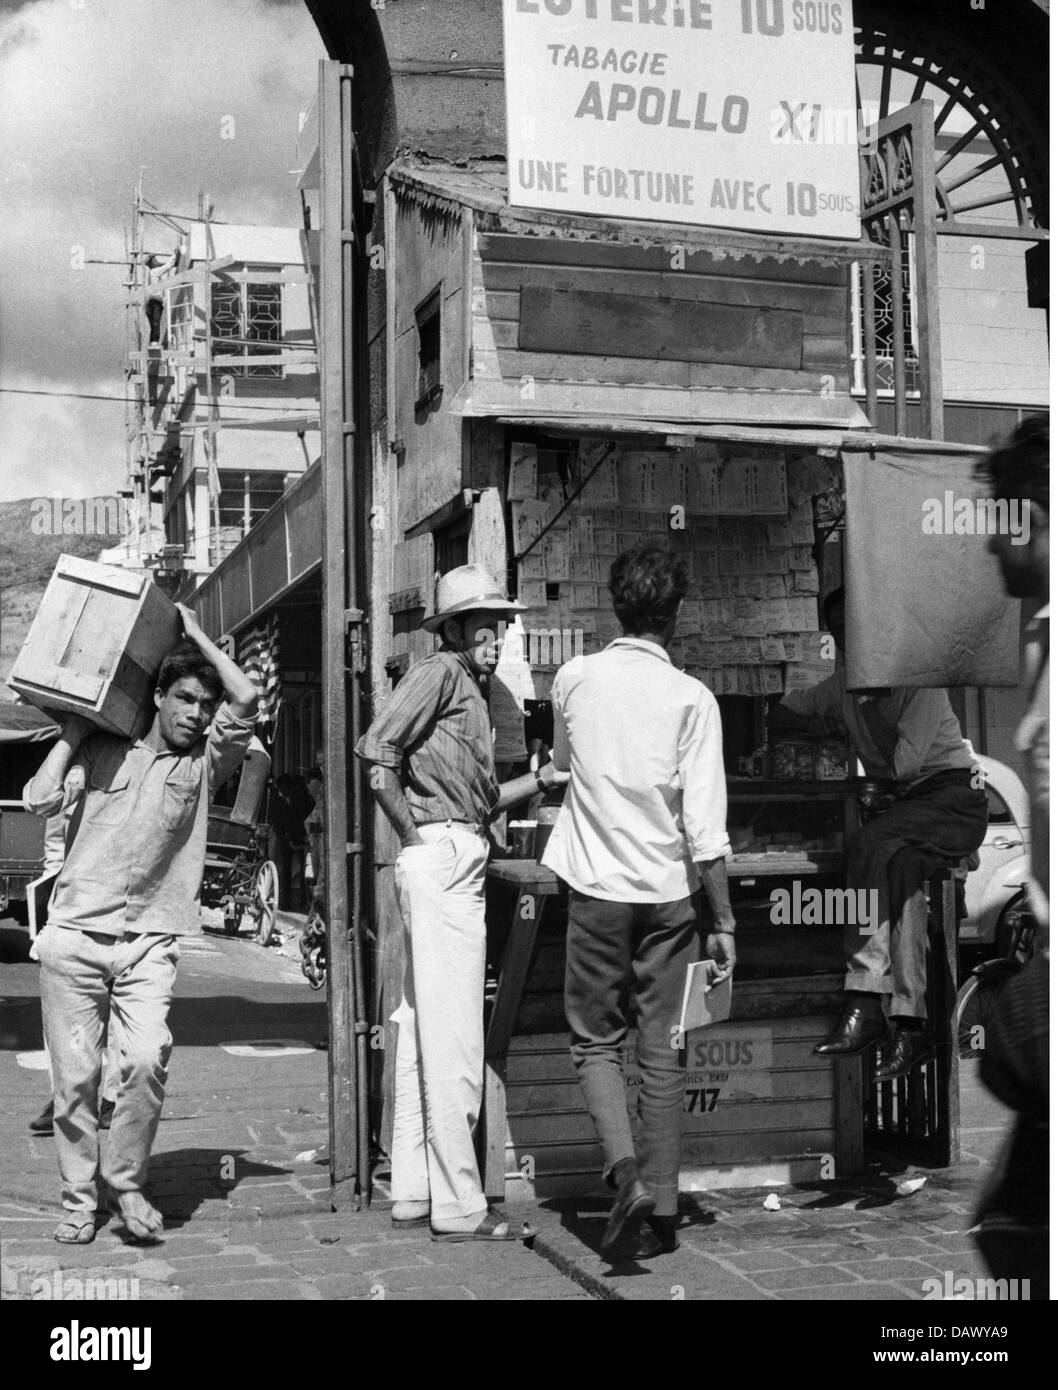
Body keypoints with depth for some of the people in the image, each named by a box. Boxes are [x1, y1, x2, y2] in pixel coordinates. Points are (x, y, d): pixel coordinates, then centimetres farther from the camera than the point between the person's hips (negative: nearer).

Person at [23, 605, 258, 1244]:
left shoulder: (205, 763, 9)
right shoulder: (105, 751, 9)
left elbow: (246, 699, -5)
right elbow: (40, 800, -2)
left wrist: (198, 635, 6)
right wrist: (73, 732, 6)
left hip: (150, 941, 0)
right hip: (74, 933, 0)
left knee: (149, 1058, -19)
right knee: (75, 1075, 1)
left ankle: (125, 1176, 3)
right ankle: (79, 1200, 16)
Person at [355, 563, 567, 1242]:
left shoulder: (473, 691, 23)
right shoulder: (438, 675, -6)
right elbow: (378, 753, -19)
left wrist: (540, 780, 12)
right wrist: (414, 835, -14)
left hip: (459, 860, 10)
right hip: (444, 855, -10)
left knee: (424, 1029, 12)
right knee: (455, 1035, -8)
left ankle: (414, 1191, 19)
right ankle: (458, 1205, -4)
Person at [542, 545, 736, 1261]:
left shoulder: (575, 678, -1)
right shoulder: (692, 698, -7)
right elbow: (706, 826, -10)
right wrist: (724, 921, -3)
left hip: (597, 890, 1)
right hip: (668, 894, 0)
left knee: (596, 1041, 12)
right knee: (663, 1053, 9)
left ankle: (626, 1172, -9)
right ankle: (663, 1210, 14)